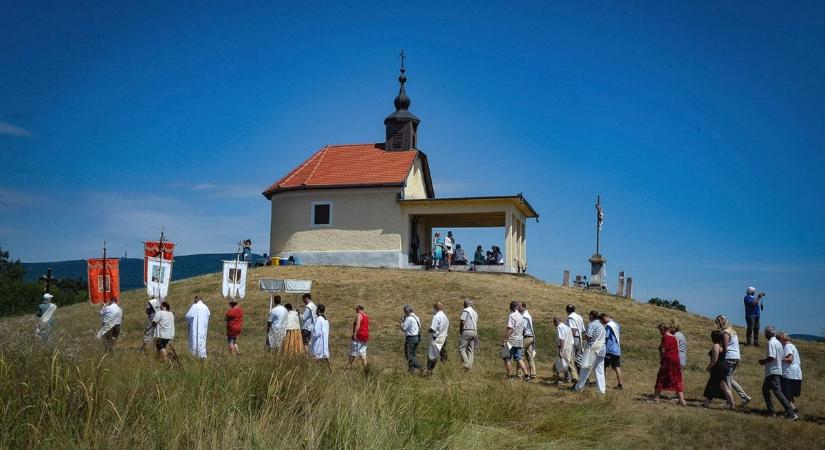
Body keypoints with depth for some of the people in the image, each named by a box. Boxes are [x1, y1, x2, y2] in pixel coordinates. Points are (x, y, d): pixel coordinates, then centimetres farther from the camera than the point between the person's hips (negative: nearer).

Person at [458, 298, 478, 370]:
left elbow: (462, 321, -12)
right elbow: (476, 323, 19)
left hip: (467, 331, -8)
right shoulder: (475, 312, 21)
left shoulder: (465, 311, -4)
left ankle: (466, 363, -16)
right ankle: (470, 366, 3)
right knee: (470, 350, 8)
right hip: (474, 332, 8)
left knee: (461, 348, -5)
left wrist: (460, 330, 1)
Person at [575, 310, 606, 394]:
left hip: (593, 350, -7)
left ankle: (579, 387, 9)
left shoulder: (592, 324, -9)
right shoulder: (601, 326, 17)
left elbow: (588, 336, -19)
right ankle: (601, 389, 5)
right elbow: (602, 337, 18)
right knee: (600, 371, 8)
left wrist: (583, 337, 3)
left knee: (585, 369, 2)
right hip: (602, 350, 7)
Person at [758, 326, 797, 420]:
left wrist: (763, 361, -7)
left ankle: (791, 413, -15)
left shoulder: (771, 343, -15)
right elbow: (782, 357, 17)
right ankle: (771, 411, 18)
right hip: (778, 370, 10)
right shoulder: (778, 343, 14)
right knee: (765, 389, 17)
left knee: (777, 392, -11)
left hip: (772, 372, -10)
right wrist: (765, 361, 17)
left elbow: (771, 357, -24)